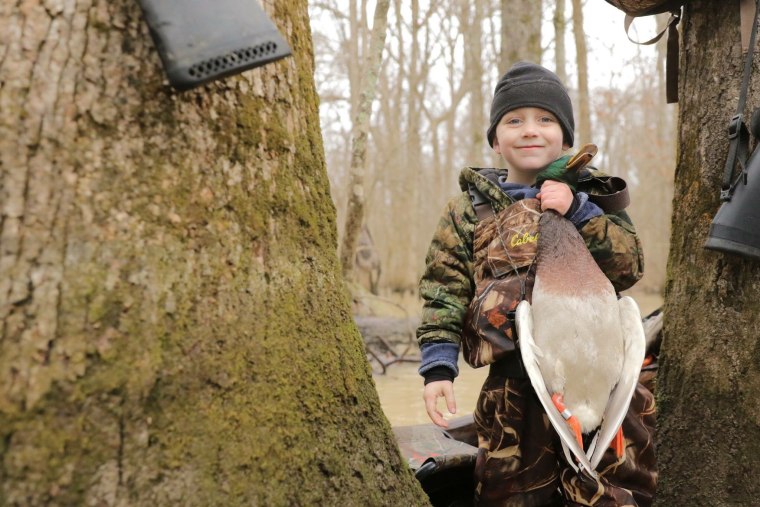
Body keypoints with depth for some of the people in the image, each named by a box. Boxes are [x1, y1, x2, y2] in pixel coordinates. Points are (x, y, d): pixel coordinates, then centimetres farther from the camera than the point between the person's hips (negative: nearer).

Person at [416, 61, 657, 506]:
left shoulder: (592, 196, 9)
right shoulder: (470, 209, 6)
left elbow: (630, 266, -2)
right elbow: (444, 291, 2)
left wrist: (578, 211, -13)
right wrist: (438, 366, -7)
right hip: (514, 385, 0)